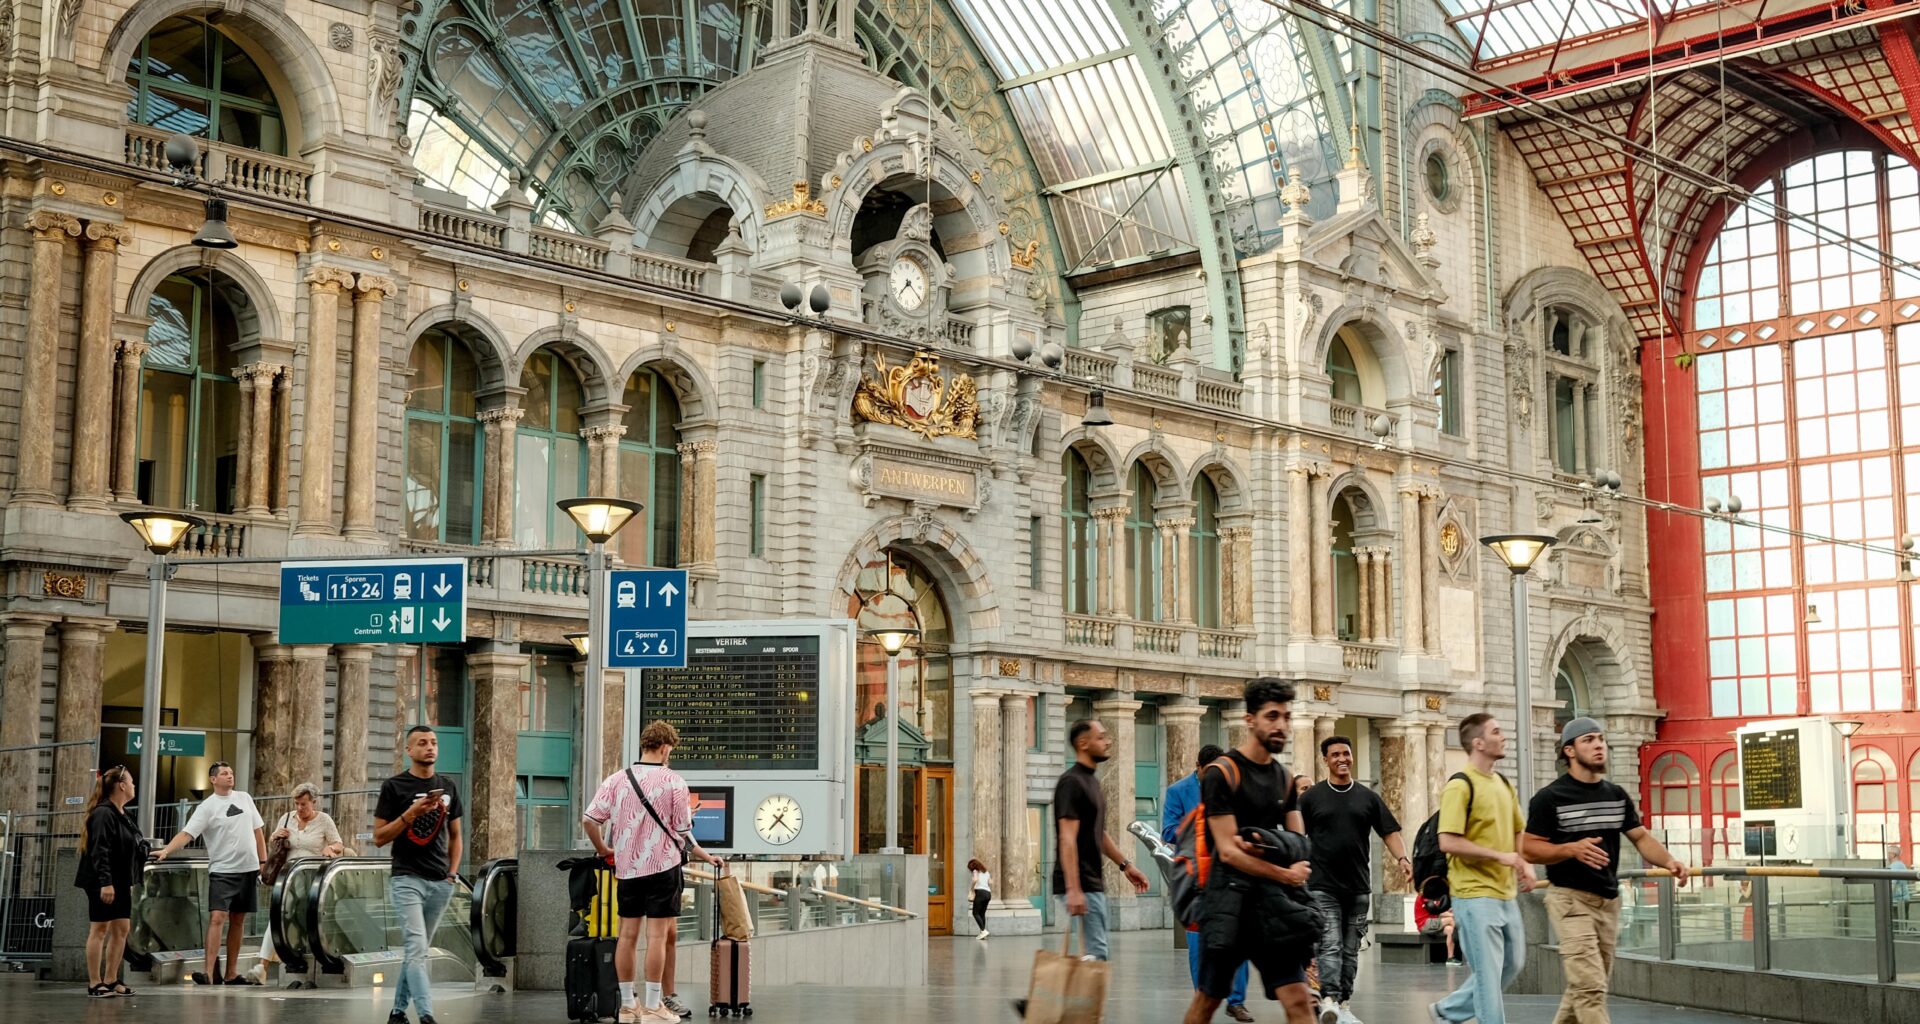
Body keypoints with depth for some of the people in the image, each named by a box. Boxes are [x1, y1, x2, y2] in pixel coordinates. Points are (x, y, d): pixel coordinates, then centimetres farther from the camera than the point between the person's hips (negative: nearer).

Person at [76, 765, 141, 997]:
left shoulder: (123, 815, 15)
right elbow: (99, 851, -22)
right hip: (103, 883, -9)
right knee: (100, 929, -5)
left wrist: (130, 881, 20)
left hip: (121, 883, 9)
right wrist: (105, 882, -27)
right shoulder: (103, 814, -15)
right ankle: (94, 984, -1)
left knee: (121, 929, 8)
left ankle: (111, 980, 13)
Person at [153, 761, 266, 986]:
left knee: (238, 921, 9)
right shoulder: (207, 807, -5)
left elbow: (257, 832, 15)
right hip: (222, 871, -5)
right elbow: (186, 833, -15)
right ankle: (210, 973, -19)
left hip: (249, 869, 5)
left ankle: (231, 973, 15)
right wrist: (166, 850, -32)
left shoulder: (244, 798, 10)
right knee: (217, 918, -15)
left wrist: (264, 862, 10)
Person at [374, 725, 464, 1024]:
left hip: (440, 883, 5)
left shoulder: (447, 787, 12)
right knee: (416, 949, -15)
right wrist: (411, 813, -16)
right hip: (407, 879, -5)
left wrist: (453, 873, 7)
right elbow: (379, 837, -4)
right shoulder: (394, 786, -1)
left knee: (418, 950, 11)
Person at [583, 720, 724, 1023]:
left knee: (627, 934, 10)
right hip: (663, 866, -4)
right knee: (657, 936, -1)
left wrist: (602, 849, 13)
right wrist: (706, 857, 15)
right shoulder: (674, 781, -6)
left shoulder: (616, 779, 3)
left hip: (627, 868, 4)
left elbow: (589, 819, -3)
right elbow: (683, 832, -3)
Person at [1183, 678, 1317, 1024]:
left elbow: (1299, 842, 11)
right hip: (1229, 897, -5)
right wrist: (1285, 874, -10)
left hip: (1272, 901, 5)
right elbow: (1228, 851, -14)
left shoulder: (1284, 777, 12)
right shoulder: (1222, 773, -9)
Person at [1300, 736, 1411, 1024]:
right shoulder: (1312, 797, 2)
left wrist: (1402, 858, -10)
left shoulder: (1368, 797, 9)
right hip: (1323, 886, -3)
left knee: (1351, 950, 9)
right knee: (1330, 945, -14)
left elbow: (1389, 832, 6)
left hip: (1358, 887, 3)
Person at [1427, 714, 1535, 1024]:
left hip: (1506, 892, 9)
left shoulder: (1504, 785, 13)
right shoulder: (1460, 786, -13)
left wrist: (1525, 865, 7)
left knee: (1513, 963, 16)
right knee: (1489, 972, -5)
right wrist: (1500, 856, -19)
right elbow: (1448, 842, -20)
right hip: (1475, 894, -9)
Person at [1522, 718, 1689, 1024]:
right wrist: (1572, 849, -24)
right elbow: (1529, 849, -8)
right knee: (1590, 987, -14)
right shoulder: (1550, 798, -7)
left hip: (1609, 901, 6)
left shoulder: (1617, 795, 11)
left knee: (1584, 987, 13)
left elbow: (1641, 837, 9)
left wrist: (1668, 861, -11)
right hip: (1571, 899, -6)